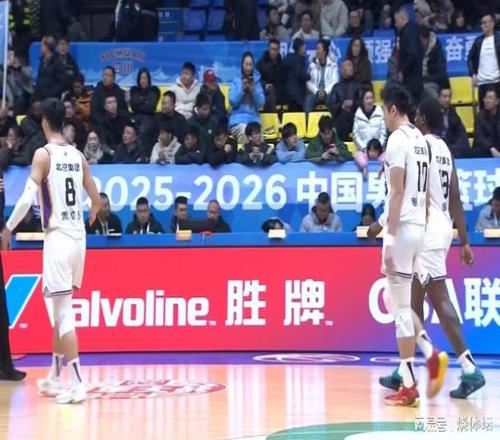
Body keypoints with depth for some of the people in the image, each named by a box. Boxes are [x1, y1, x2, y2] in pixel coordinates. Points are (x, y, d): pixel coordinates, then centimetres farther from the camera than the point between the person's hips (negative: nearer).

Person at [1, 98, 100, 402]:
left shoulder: (44, 154, -8)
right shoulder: (78, 156, 11)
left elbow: (27, 198, -17)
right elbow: (97, 200, 18)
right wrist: (91, 215, 41)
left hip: (58, 238, -7)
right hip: (78, 237, 7)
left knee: (64, 312, -7)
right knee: (61, 309, 18)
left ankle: (77, 384, -11)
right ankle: (55, 378, 28)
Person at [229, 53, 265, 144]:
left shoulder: (257, 81, 11)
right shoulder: (236, 81, 6)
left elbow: (261, 103, 5)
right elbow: (233, 102, -2)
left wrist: (253, 90, -9)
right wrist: (242, 89, -12)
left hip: (254, 119, 2)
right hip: (238, 118, -2)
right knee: (244, 133, -32)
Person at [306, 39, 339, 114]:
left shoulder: (333, 65, 8)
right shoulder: (312, 65, 13)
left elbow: (335, 82, -1)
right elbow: (309, 82, 4)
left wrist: (325, 92, -17)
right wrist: (317, 92, -13)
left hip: (328, 93, -2)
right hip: (314, 93, 2)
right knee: (309, 99, -31)